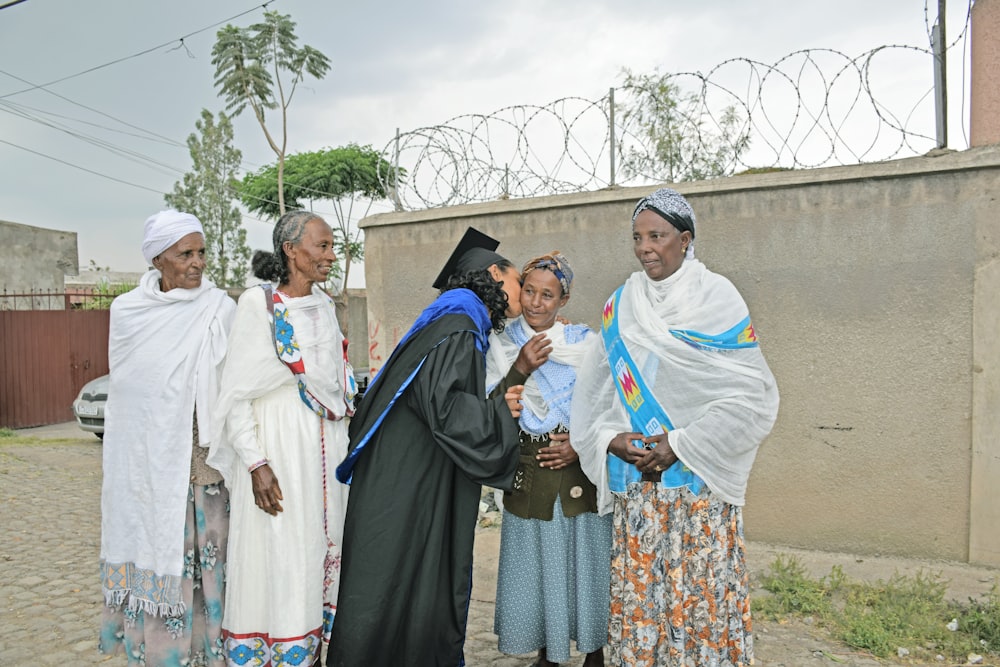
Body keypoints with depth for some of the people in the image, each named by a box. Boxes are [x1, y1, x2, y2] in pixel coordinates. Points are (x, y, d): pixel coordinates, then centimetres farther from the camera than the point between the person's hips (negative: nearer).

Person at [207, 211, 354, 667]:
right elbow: (236, 392, -10)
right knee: (278, 558, 0)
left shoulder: (324, 306, 10)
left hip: (328, 447, 6)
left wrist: (347, 448, 14)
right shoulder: (258, 303, -8)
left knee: (321, 552, 11)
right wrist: (256, 464, -17)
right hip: (279, 446, -6)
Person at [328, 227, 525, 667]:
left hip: (424, 496, 9)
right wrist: (501, 411, -10)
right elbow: (445, 408, -24)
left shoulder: (463, 328, 16)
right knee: (395, 600, 2)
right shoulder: (457, 328, -14)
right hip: (406, 496, -9)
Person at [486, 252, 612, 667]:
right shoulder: (502, 345, 3)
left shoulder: (586, 342, -1)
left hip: (581, 470, -1)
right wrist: (520, 369, -17)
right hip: (528, 473, 1)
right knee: (537, 564, 8)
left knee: (586, 561, 6)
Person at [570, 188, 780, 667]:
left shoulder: (716, 298, -4)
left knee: (701, 589, 2)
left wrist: (681, 443, -13)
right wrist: (610, 439, -9)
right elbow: (596, 389, 9)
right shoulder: (621, 305, 7)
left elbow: (752, 394, -8)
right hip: (634, 478, 3)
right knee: (637, 589, 9)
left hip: (699, 477, -3)